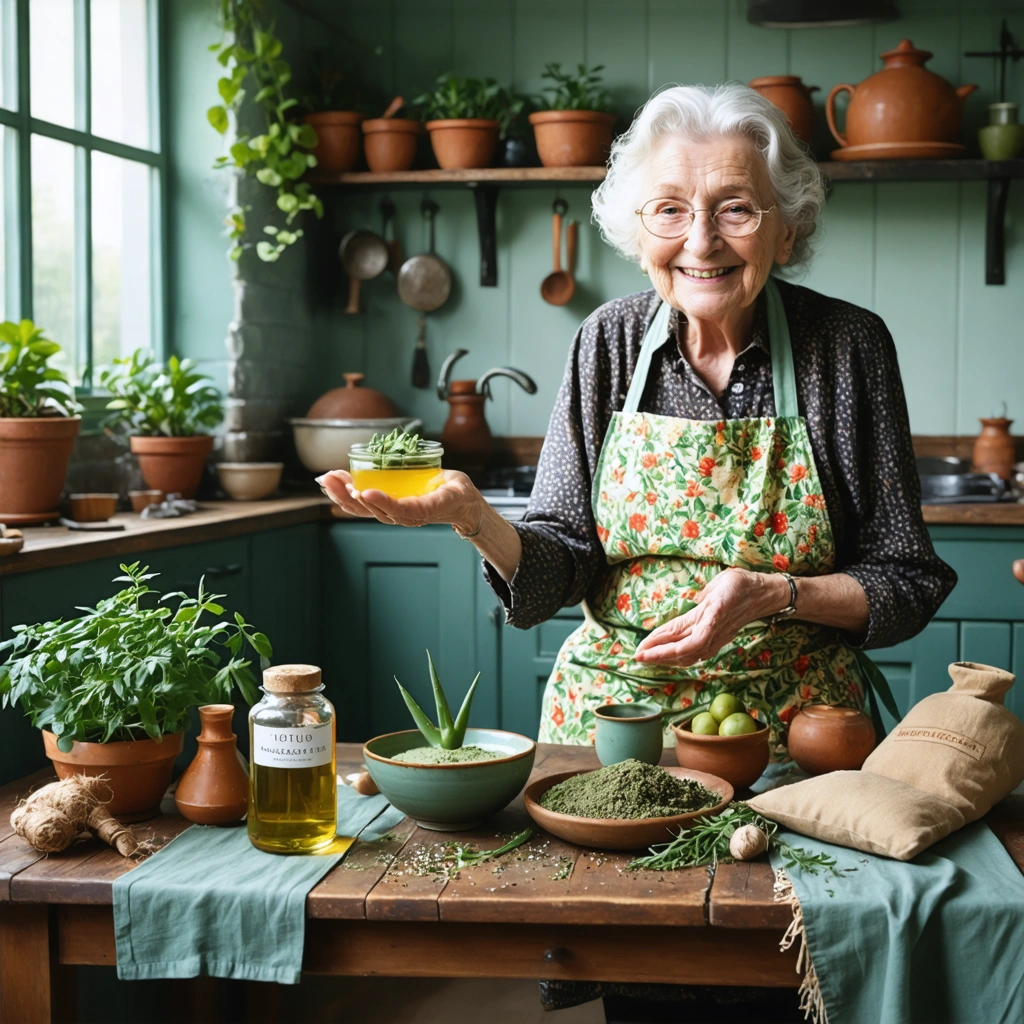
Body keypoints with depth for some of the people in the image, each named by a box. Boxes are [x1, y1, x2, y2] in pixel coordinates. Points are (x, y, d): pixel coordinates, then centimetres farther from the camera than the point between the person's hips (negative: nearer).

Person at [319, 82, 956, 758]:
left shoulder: (848, 346, -7)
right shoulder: (610, 341, -1)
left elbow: (906, 583, -3)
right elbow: (565, 567, -2)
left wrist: (773, 595, -19)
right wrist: (473, 517, -21)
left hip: (789, 727, -2)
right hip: (607, 717, 2)